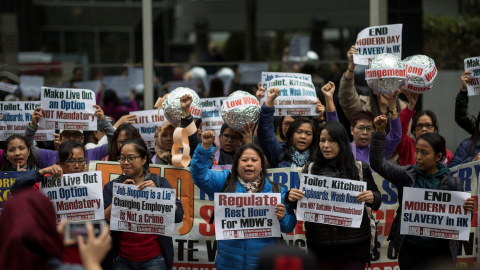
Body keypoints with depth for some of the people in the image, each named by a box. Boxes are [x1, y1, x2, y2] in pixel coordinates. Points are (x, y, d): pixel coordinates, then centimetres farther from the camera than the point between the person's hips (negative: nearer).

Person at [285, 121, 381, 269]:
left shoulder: (360, 169, 5)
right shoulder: (310, 169, 9)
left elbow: (377, 198, 9)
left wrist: (372, 198, -13)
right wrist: (292, 198, -10)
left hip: (354, 244, -1)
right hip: (319, 244, 1)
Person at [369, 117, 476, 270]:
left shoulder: (452, 183, -2)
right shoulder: (406, 176, 0)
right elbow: (378, 164, -7)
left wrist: (468, 210, -18)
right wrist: (380, 132, -14)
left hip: (441, 251, -1)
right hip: (410, 248, 1)